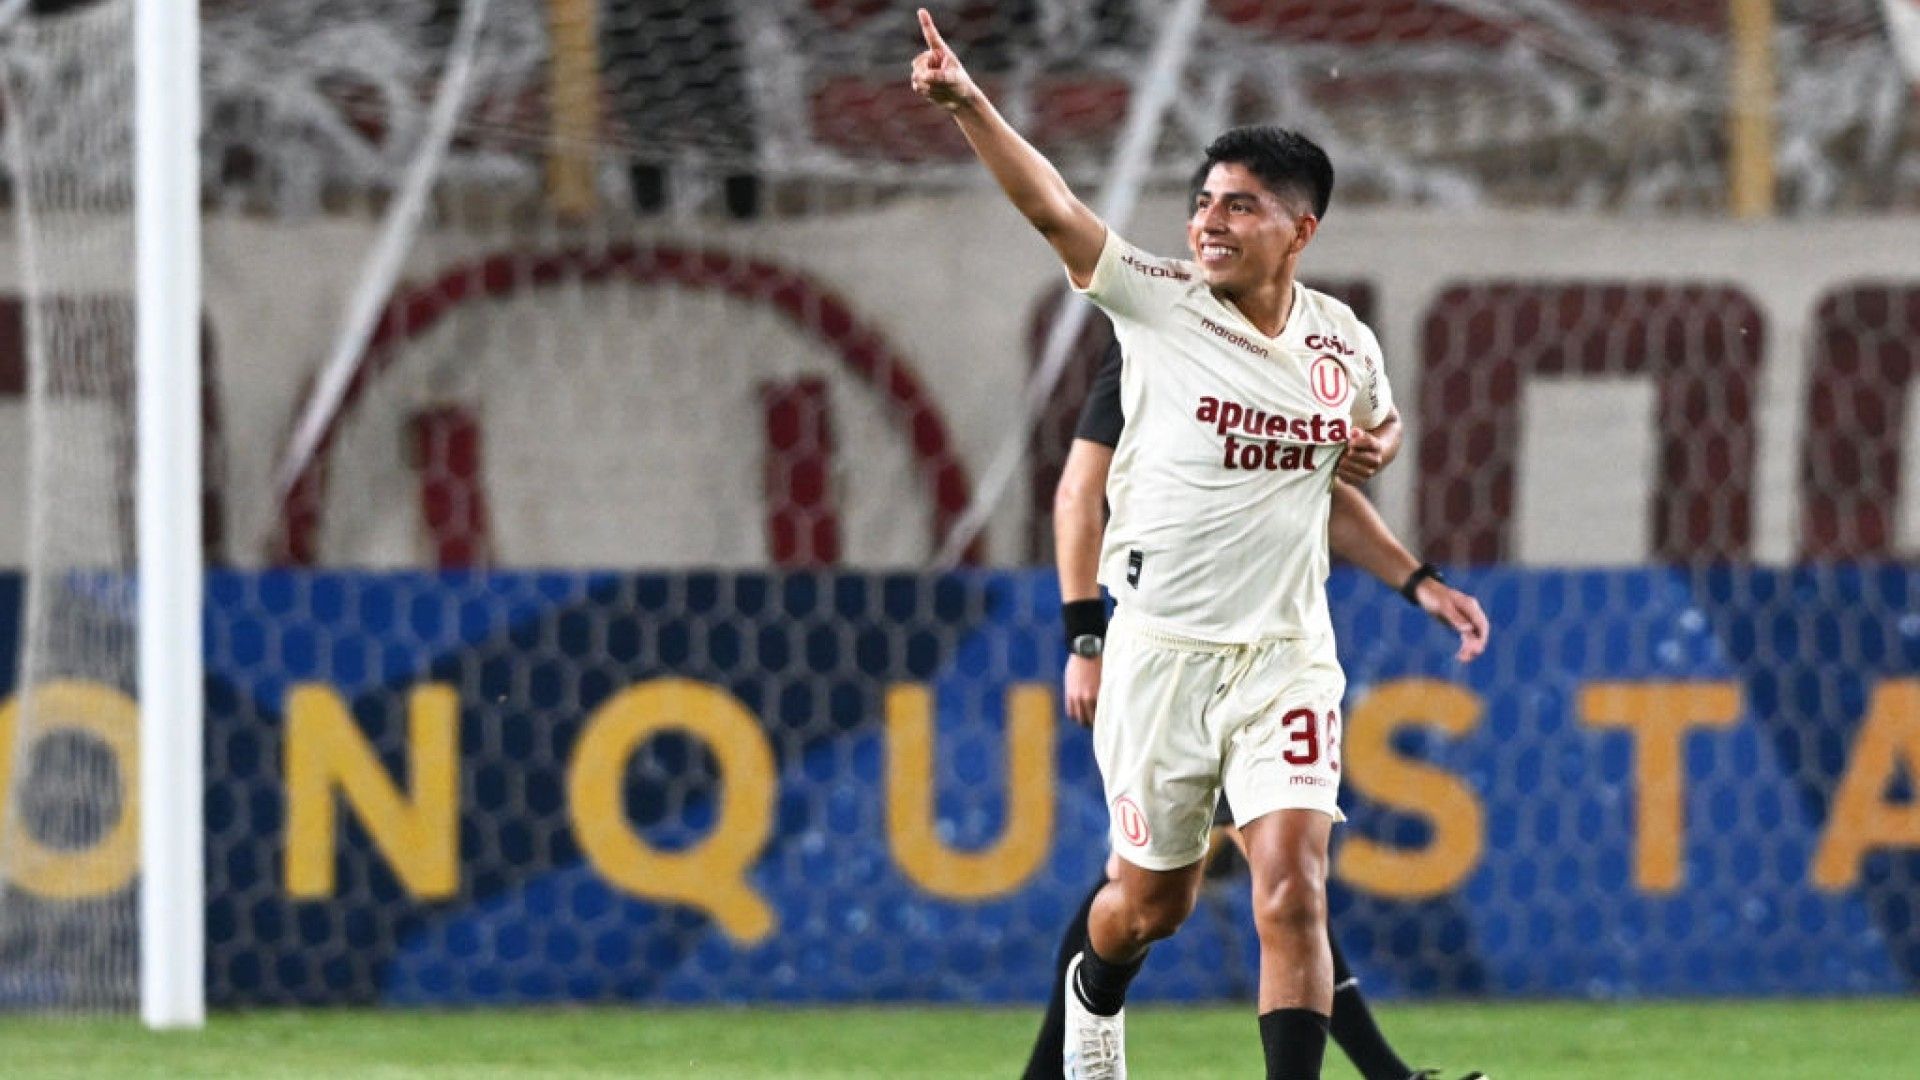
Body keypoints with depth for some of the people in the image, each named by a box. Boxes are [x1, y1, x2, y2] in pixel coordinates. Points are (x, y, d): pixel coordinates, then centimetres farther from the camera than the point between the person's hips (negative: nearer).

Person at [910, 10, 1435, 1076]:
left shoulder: (1343, 343, 4)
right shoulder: (1159, 302, -6)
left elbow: (1374, 421, 28)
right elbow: (1049, 205, -21)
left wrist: (1380, 442, 4)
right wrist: (967, 104, -35)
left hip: (1287, 657, 1)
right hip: (1161, 653, -1)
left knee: (1292, 891, -15)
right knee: (1154, 900, 13)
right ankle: (1094, 991, 48)